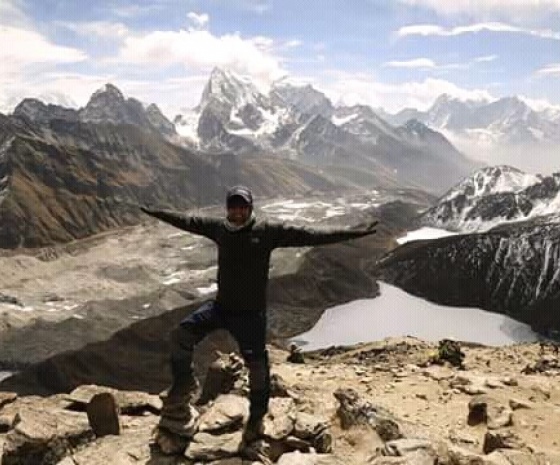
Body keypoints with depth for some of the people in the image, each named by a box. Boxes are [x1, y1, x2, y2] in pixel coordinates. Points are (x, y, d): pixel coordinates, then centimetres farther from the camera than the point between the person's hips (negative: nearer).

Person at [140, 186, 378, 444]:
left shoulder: (268, 231, -13)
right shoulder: (219, 227, 0)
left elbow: (309, 235, -18)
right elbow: (187, 221, 14)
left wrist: (352, 233, -26)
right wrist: (154, 212, 23)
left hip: (250, 313, -4)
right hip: (220, 305, 4)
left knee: (257, 366, 0)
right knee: (181, 334, -7)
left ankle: (256, 417, 25)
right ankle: (183, 383, 17)